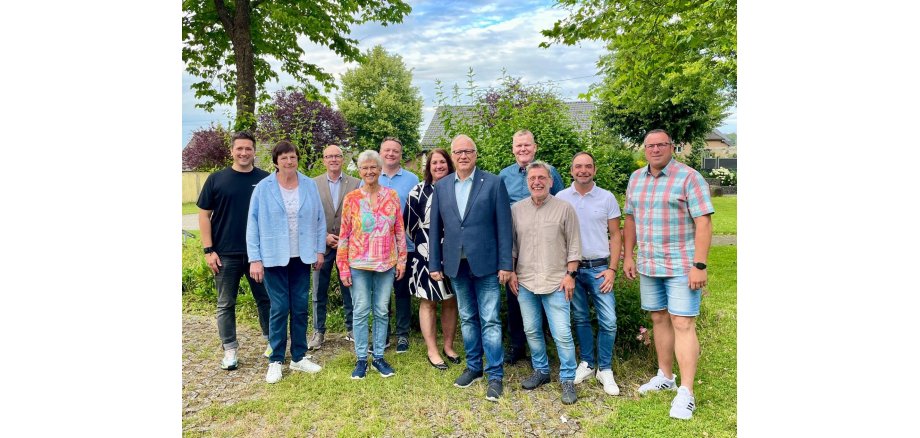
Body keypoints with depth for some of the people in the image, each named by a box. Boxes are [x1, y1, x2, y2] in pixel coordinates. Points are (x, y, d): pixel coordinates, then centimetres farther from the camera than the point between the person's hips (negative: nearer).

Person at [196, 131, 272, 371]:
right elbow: (204, 215, 2)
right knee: (226, 304, 8)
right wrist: (208, 250, -5)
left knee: (266, 299, 10)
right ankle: (230, 350, 22)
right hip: (226, 255, 0)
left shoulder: (266, 179, 2)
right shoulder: (217, 179, 1)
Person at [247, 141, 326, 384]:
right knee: (280, 308, 1)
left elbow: (319, 219, 5)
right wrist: (255, 259, -7)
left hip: (302, 257, 3)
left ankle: (298, 357, 23)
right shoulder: (263, 187, -5)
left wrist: (320, 250, 3)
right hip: (274, 257, -2)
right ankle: (275, 361, 16)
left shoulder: (309, 185, 0)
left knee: (300, 307, 10)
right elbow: (253, 224, -4)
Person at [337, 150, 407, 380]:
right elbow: (344, 234, -1)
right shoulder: (351, 198, -1)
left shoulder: (392, 196, 3)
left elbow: (400, 230, 6)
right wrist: (343, 266, -4)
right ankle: (361, 359, 17)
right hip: (359, 264, -1)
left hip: (386, 264, 2)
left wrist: (402, 259, 3)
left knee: (382, 312, 9)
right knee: (361, 311, 5)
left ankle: (379, 356, 22)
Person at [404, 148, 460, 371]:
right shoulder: (418, 191, -3)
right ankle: (432, 352, 15)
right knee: (428, 302, 4)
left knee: (450, 301, 10)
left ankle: (448, 346, 25)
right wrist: (425, 243, 4)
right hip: (426, 255, -3)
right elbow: (409, 223, 0)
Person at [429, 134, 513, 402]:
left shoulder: (493, 183, -4)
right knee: (467, 318, 16)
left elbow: (504, 226, -6)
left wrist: (505, 264, -9)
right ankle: (473, 367, 30)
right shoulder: (441, 186, 7)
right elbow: (435, 228, 8)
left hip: (485, 263, -4)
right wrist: (434, 264, 6)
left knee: (490, 320, 1)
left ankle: (495, 375, 13)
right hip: (456, 264, 4)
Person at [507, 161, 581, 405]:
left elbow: (574, 245, -1)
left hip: (556, 283, -3)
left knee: (562, 334, -3)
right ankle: (541, 371, 32)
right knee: (531, 331, 13)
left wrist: (570, 274, -6)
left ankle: (568, 379, 15)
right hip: (525, 282, 3)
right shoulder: (516, 210, 5)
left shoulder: (564, 209, -3)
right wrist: (511, 272, 5)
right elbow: (511, 244, 11)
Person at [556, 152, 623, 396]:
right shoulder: (561, 198, 1)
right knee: (580, 319, 12)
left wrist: (612, 269, -5)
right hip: (571, 268, 1)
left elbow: (615, 236, 3)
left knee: (608, 321, -4)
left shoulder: (607, 198, 0)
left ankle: (605, 369, 12)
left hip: (599, 268, -1)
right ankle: (587, 363, 27)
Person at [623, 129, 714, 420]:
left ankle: (686, 392, 1)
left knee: (682, 324, -6)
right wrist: (628, 256, 11)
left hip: (681, 266, -6)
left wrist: (699, 265, -19)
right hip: (648, 266, 6)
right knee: (659, 319, 14)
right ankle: (665, 376, 28)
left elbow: (703, 223, -14)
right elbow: (631, 219, 14)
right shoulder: (636, 178, 9)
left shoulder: (689, 177, -10)